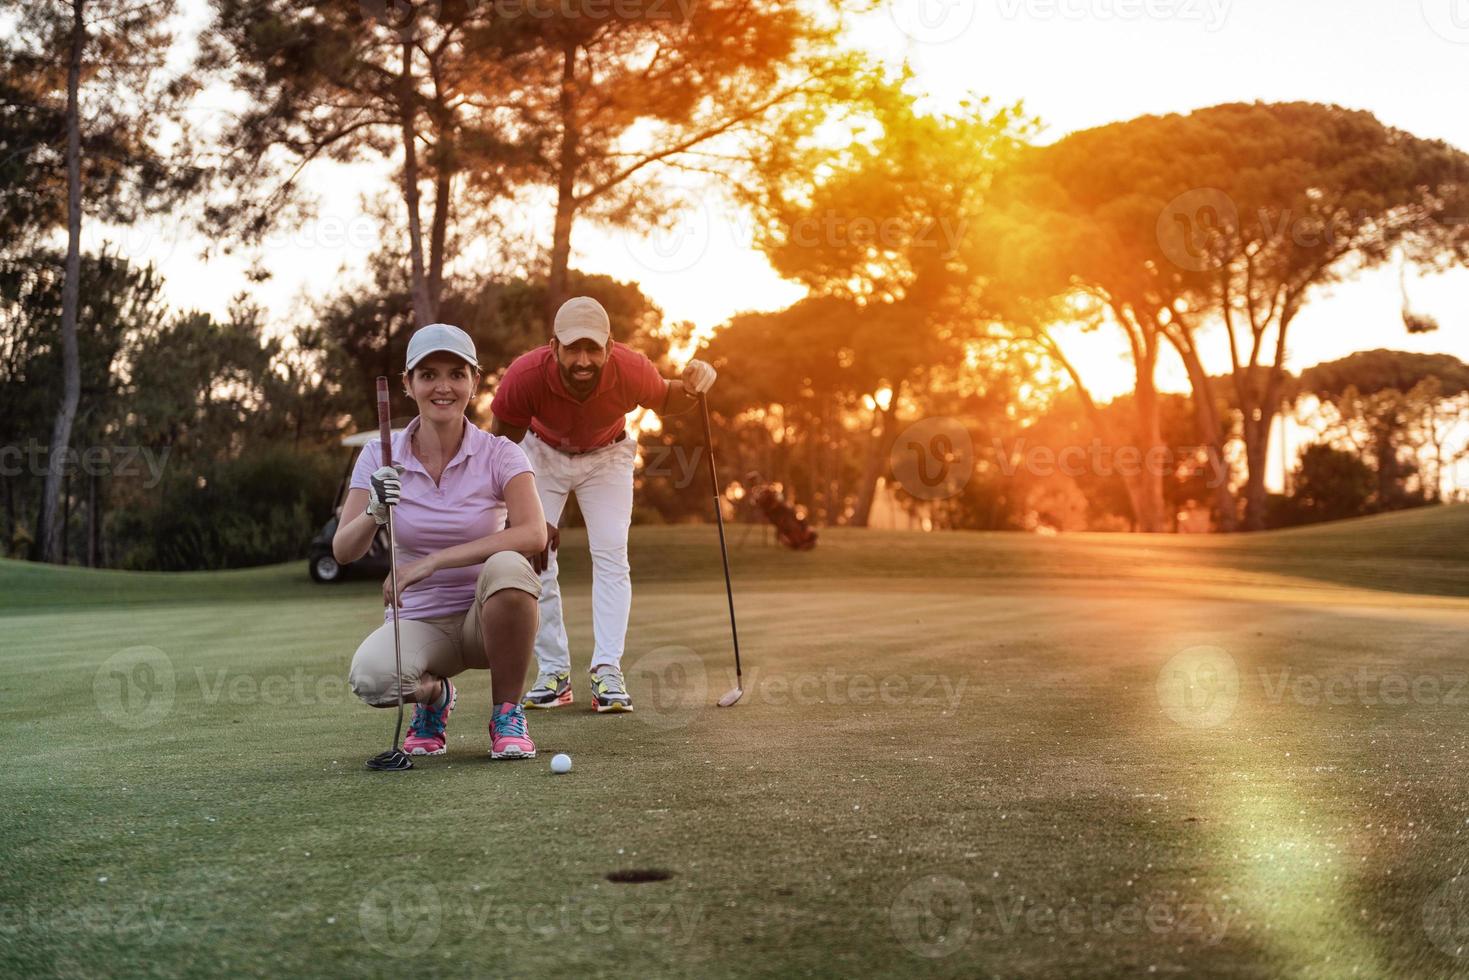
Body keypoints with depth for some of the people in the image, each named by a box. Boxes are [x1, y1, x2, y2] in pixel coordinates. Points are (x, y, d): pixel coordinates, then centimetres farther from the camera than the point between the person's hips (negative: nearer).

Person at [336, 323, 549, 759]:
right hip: (418, 620, 1)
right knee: (371, 678, -34)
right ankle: (432, 695, 6)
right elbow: (343, 551, -9)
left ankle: (507, 714, -13)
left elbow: (533, 534, -25)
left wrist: (432, 562, -32)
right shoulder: (380, 457, -2)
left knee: (506, 566, -36)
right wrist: (374, 513, -32)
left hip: (486, 618, -1)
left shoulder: (500, 455, -8)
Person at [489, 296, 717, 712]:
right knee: (534, 557, -8)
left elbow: (664, 401, -8)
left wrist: (691, 388, -31)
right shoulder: (524, 375, -37)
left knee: (611, 557, -12)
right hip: (541, 454, 0)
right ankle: (554, 674, 1)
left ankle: (608, 673, -12)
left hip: (607, 456, 0)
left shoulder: (632, 370, -34)